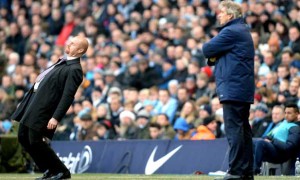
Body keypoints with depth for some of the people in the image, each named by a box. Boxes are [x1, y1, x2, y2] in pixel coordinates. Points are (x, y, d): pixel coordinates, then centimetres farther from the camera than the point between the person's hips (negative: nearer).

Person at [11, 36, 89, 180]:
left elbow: (68, 96, -21)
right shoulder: (63, 62, 16)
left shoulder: (74, 69, -15)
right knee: (23, 137, 12)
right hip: (33, 103, 10)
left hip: (44, 108, -10)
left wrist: (56, 118, -27)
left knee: (35, 141, -8)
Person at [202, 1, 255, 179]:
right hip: (244, 89, 10)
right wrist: (214, 57, 1)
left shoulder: (231, 32, -13)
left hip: (233, 89, -10)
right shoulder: (243, 30, 19)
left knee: (234, 130, -10)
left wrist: (212, 54, 9)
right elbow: (212, 54, 21)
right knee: (243, 129, 12)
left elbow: (207, 49, -11)